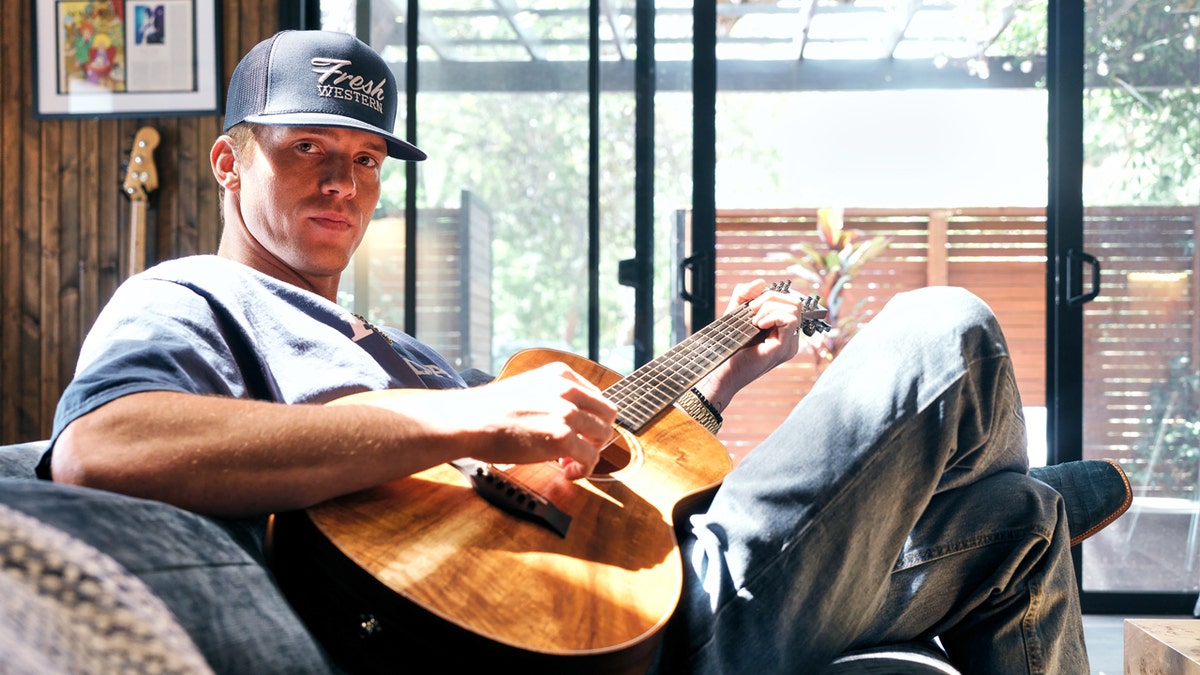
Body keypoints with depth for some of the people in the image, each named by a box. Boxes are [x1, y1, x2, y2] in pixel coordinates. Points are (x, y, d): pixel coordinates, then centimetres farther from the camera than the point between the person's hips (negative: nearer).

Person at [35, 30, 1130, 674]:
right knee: (949, 337, -7)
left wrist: (720, 377, 22)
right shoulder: (189, 303, -1)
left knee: (1022, 519, 18)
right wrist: (467, 416, -30)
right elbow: (95, 449, -26)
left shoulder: (388, 351, 28)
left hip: (661, 579, 9)